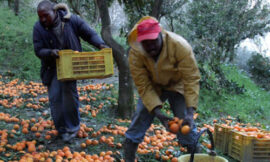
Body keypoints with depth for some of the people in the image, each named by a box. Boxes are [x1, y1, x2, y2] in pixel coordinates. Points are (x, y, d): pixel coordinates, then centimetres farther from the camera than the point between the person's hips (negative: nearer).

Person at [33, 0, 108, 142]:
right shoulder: (38, 28, -10)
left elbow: (90, 34, -7)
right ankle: (62, 130, 17)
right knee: (55, 97, 0)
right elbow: (38, 50, -10)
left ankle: (72, 127, 12)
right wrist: (50, 53, -31)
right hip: (52, 67, 2)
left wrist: (100, 44, -26)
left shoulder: (72, 20, -14)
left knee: (69, 93, -7)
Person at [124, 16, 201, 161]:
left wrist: (190, 112, -38)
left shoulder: (180, 46, -33)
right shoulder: (135, 54, -27)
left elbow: (191, 79, -31)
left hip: (177, 85, -1)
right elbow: (143, 86, -25)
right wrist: (158, 113, -35)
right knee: (139, 120, -7)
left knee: (186, 125, -10)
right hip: (152, 87, 2)